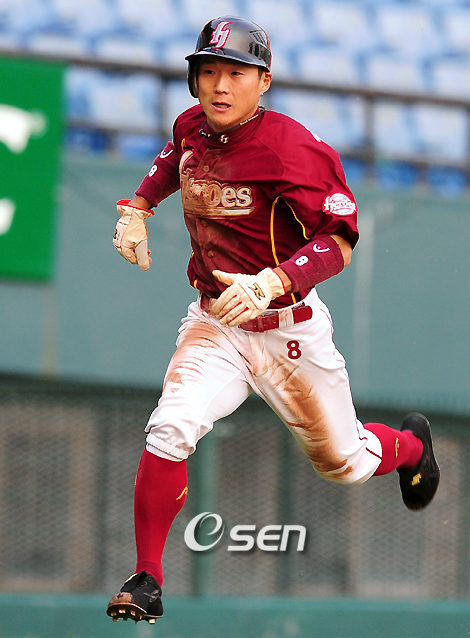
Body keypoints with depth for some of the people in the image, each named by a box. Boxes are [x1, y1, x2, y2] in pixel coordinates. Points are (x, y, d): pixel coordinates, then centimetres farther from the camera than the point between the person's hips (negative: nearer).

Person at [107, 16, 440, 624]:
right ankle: (146, 581, -11)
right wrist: (137, 207, 10)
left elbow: (338, 242, -28)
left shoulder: (290, 148, -22)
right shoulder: (191, 127, -1)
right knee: (169, 430, -23)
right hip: (213, 323, 4)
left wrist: (270, 284, -42)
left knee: (343, 463, 13)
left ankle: (411, 443, 50)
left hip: (289, 330, -4)